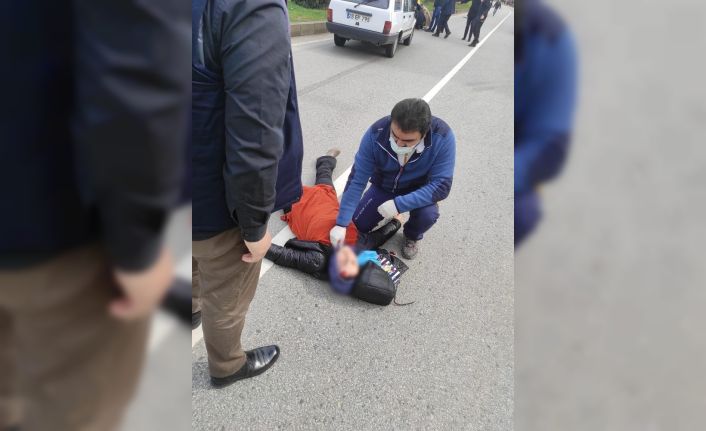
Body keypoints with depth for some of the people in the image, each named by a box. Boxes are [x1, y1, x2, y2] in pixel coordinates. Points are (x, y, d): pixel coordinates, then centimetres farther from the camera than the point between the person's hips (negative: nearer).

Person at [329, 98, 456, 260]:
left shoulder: (443, 137, -35)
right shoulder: (376, 133, -31)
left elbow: (441, 185, -31)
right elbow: (357, 180, -26)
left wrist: (398, 204, -39)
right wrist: (341, 224, -30)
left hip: (419, 191, -1)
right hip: (383, 186, 2)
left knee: (428, 214, -31)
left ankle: (413, 236, 6)